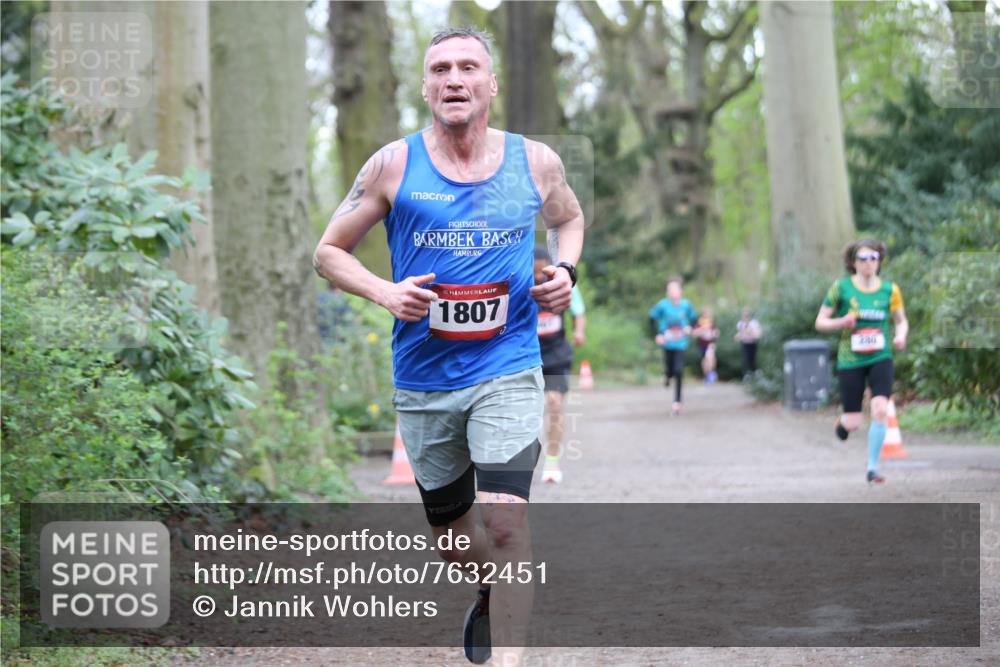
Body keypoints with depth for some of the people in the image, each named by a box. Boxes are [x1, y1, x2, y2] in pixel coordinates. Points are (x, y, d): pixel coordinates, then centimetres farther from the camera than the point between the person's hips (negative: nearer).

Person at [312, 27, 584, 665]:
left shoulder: (535, 162, 0)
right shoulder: (394, 164, -4)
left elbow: (569, 218, 22)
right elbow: (330, 251, 4)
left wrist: (566, 270, 1)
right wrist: (384, 292, -15)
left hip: (508, 369, -1)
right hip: (423, 379, 2)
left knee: (505, 522, -20)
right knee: (453, 534, 17)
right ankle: (490, 594, 51)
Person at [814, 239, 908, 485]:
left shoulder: (889, 289, 2)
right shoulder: (841, 287, -4)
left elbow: (901, 320, 15)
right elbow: (820, 322, 1)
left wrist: (901, 336, -6)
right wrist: (842, 322, -18)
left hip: (880, 358, 1)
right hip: (850, 361, -1)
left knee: (880, 410, -19)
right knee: (853, 423, -1)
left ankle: (872, 468, -3)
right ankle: (841, 423, 40)